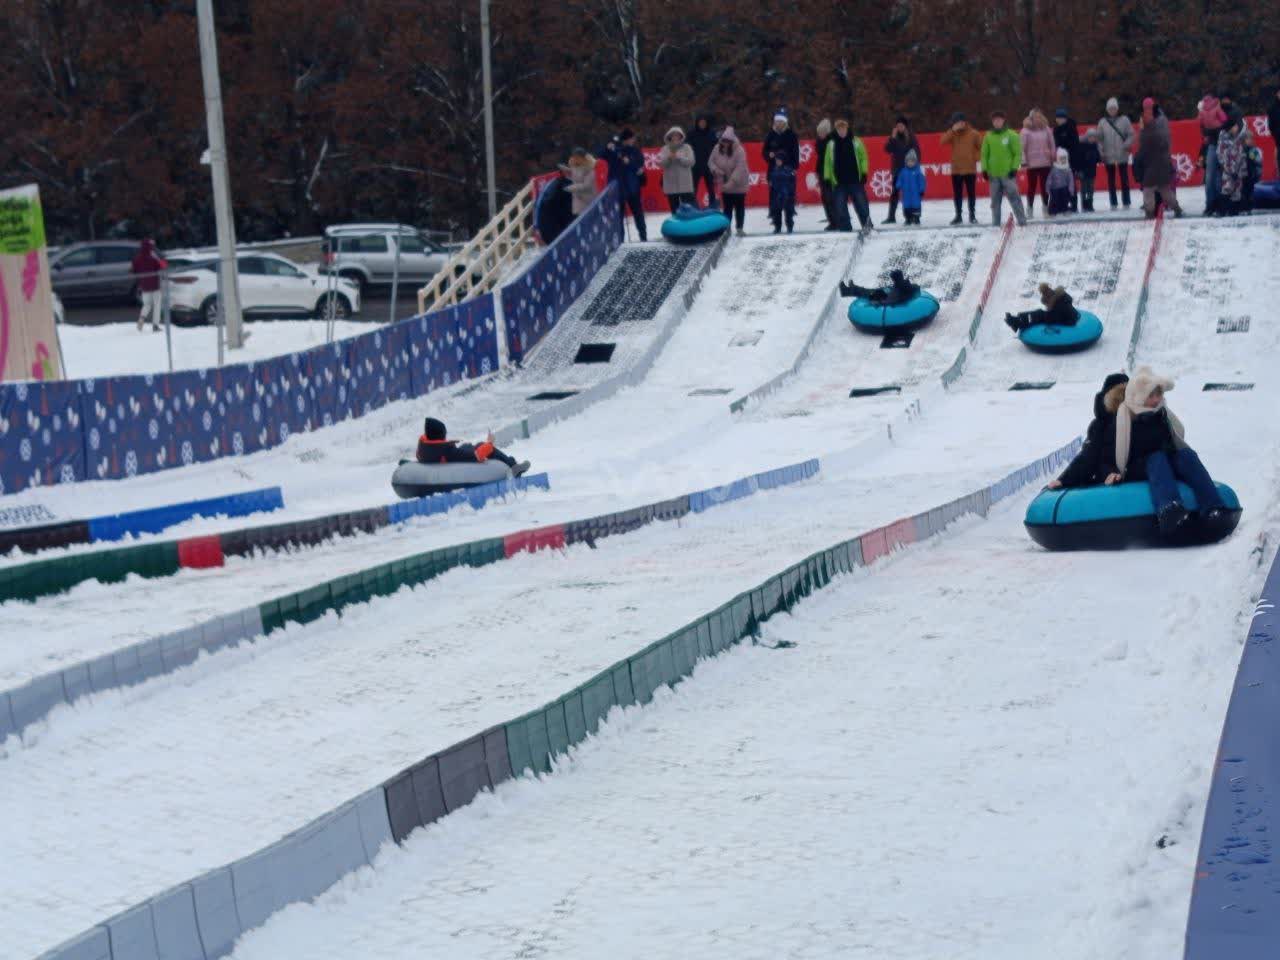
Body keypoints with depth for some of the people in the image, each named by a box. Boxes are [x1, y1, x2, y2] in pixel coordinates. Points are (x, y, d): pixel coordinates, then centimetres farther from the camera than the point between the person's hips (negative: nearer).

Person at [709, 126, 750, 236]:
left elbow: (739, 169, -31)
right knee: (727, 207, 12)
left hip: (738, 184, -4)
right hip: (725, 184, 4)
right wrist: (715, 169, -22)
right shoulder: (717, 149, -11)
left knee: (739, 207, 5)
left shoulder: (739, 151, -26)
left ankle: (739, 228, 16)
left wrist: (731, 183, -37)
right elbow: (711, 162, 0)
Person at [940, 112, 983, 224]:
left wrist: (975, 157, -3)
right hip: (956, 169, 2)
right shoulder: (952, 134, 3)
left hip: (970, 169, -2)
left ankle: (972, 215, 13)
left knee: (971, 193, 4)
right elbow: (943, 141, -14)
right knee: (957, 194, 6)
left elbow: (981, 147, 5)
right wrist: (953, 130, -20)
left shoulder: (973, 134, -2)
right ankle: (958, 216, 14)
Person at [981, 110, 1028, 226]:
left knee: (1014, 197, -6)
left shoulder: (1011, 135, -2)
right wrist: (984, 169, 3)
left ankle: (1022, 221, -3)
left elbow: (1018, 153, -3)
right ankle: (995, 222, 12)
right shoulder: (988, 137, 8)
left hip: (1008, 173, -3)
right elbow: (984, 154, 11)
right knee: (995, 200, 7)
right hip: (993, 174, 3)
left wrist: (1014, 168, -10)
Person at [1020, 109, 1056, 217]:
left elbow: (1052, 145, 9)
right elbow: (1023, 147, -7)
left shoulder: (1046, 129, 4)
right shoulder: (1026, 130, -5)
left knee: (1045, 186, 8)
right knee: (1032, 186, 4)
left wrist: (1053, 157, 7)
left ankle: (1046, 207, 18)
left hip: (1045, 163, 2)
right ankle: (1030, 208, 12)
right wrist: (1024, 161, -10)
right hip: (1032, 163, -2)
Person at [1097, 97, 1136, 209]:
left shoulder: (1124, 120, -1)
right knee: (1111, 180, 6)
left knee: (1124, 179, 2)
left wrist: (1126, 145, -16)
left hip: (1122, 156, -1)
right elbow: (1099, 139, 4)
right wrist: (1101, 152, -5)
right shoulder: (1102, 122, 3)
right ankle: (1113, 203, 12)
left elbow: (1131, 135, -1)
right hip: (1109, 157, 1)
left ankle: (1126, 203, 8)